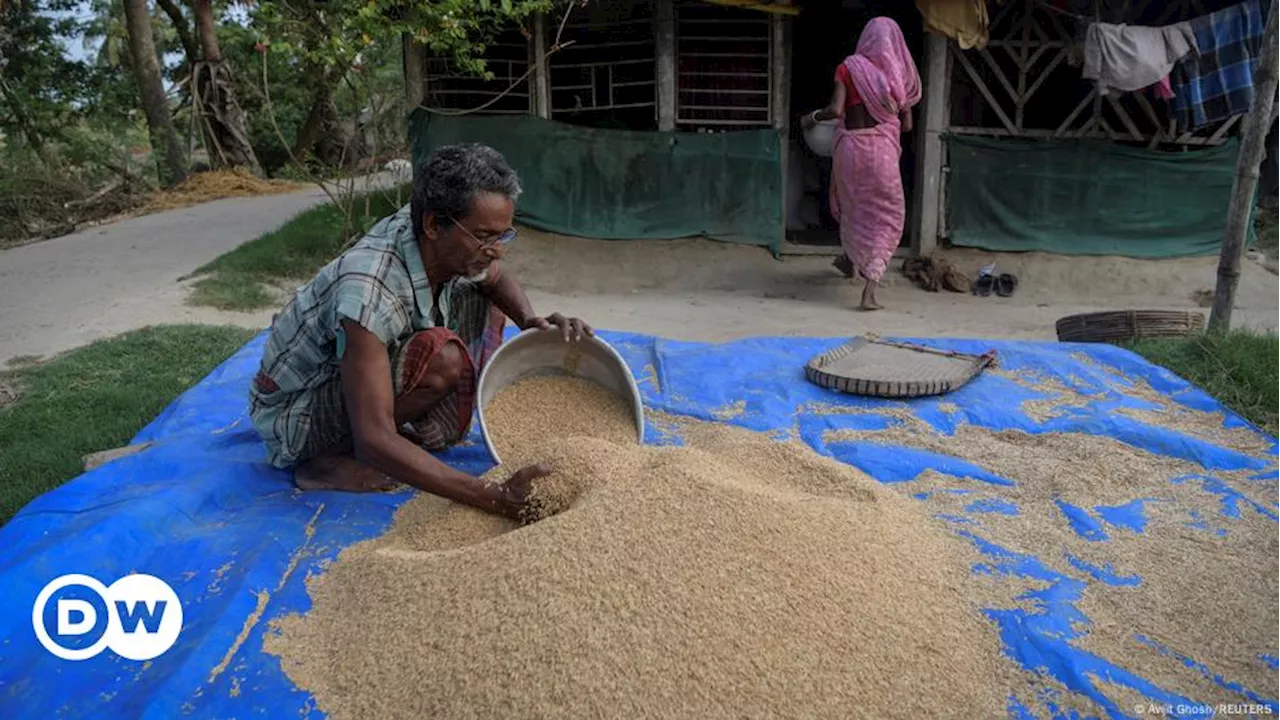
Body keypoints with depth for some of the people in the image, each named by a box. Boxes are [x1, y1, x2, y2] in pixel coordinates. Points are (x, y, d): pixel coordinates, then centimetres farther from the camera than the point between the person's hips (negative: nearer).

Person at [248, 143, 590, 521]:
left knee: (486, 303, 1)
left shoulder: (440, 244, -16)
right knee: (443, 356, -33)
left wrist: (531, 321, -17)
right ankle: (333, 461, -12)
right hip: (292, 413, -8)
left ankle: (428, 428, -1)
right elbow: (376, 441, -41)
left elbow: (496, 278, 6)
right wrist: (496, 498, -46)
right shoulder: (369, 291, -38)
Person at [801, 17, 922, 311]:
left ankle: (852, 259, 47)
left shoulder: (849, 67, 0)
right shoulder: (899, 75, 5)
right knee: (886, 215, 7)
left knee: (851, 202, 24)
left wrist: (812, 117, 7)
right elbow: (906, 125, 6)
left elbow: (835, 109, -11)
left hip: (850, 144, 0)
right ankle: (869, 288, -5)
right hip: (882, 149, 0)